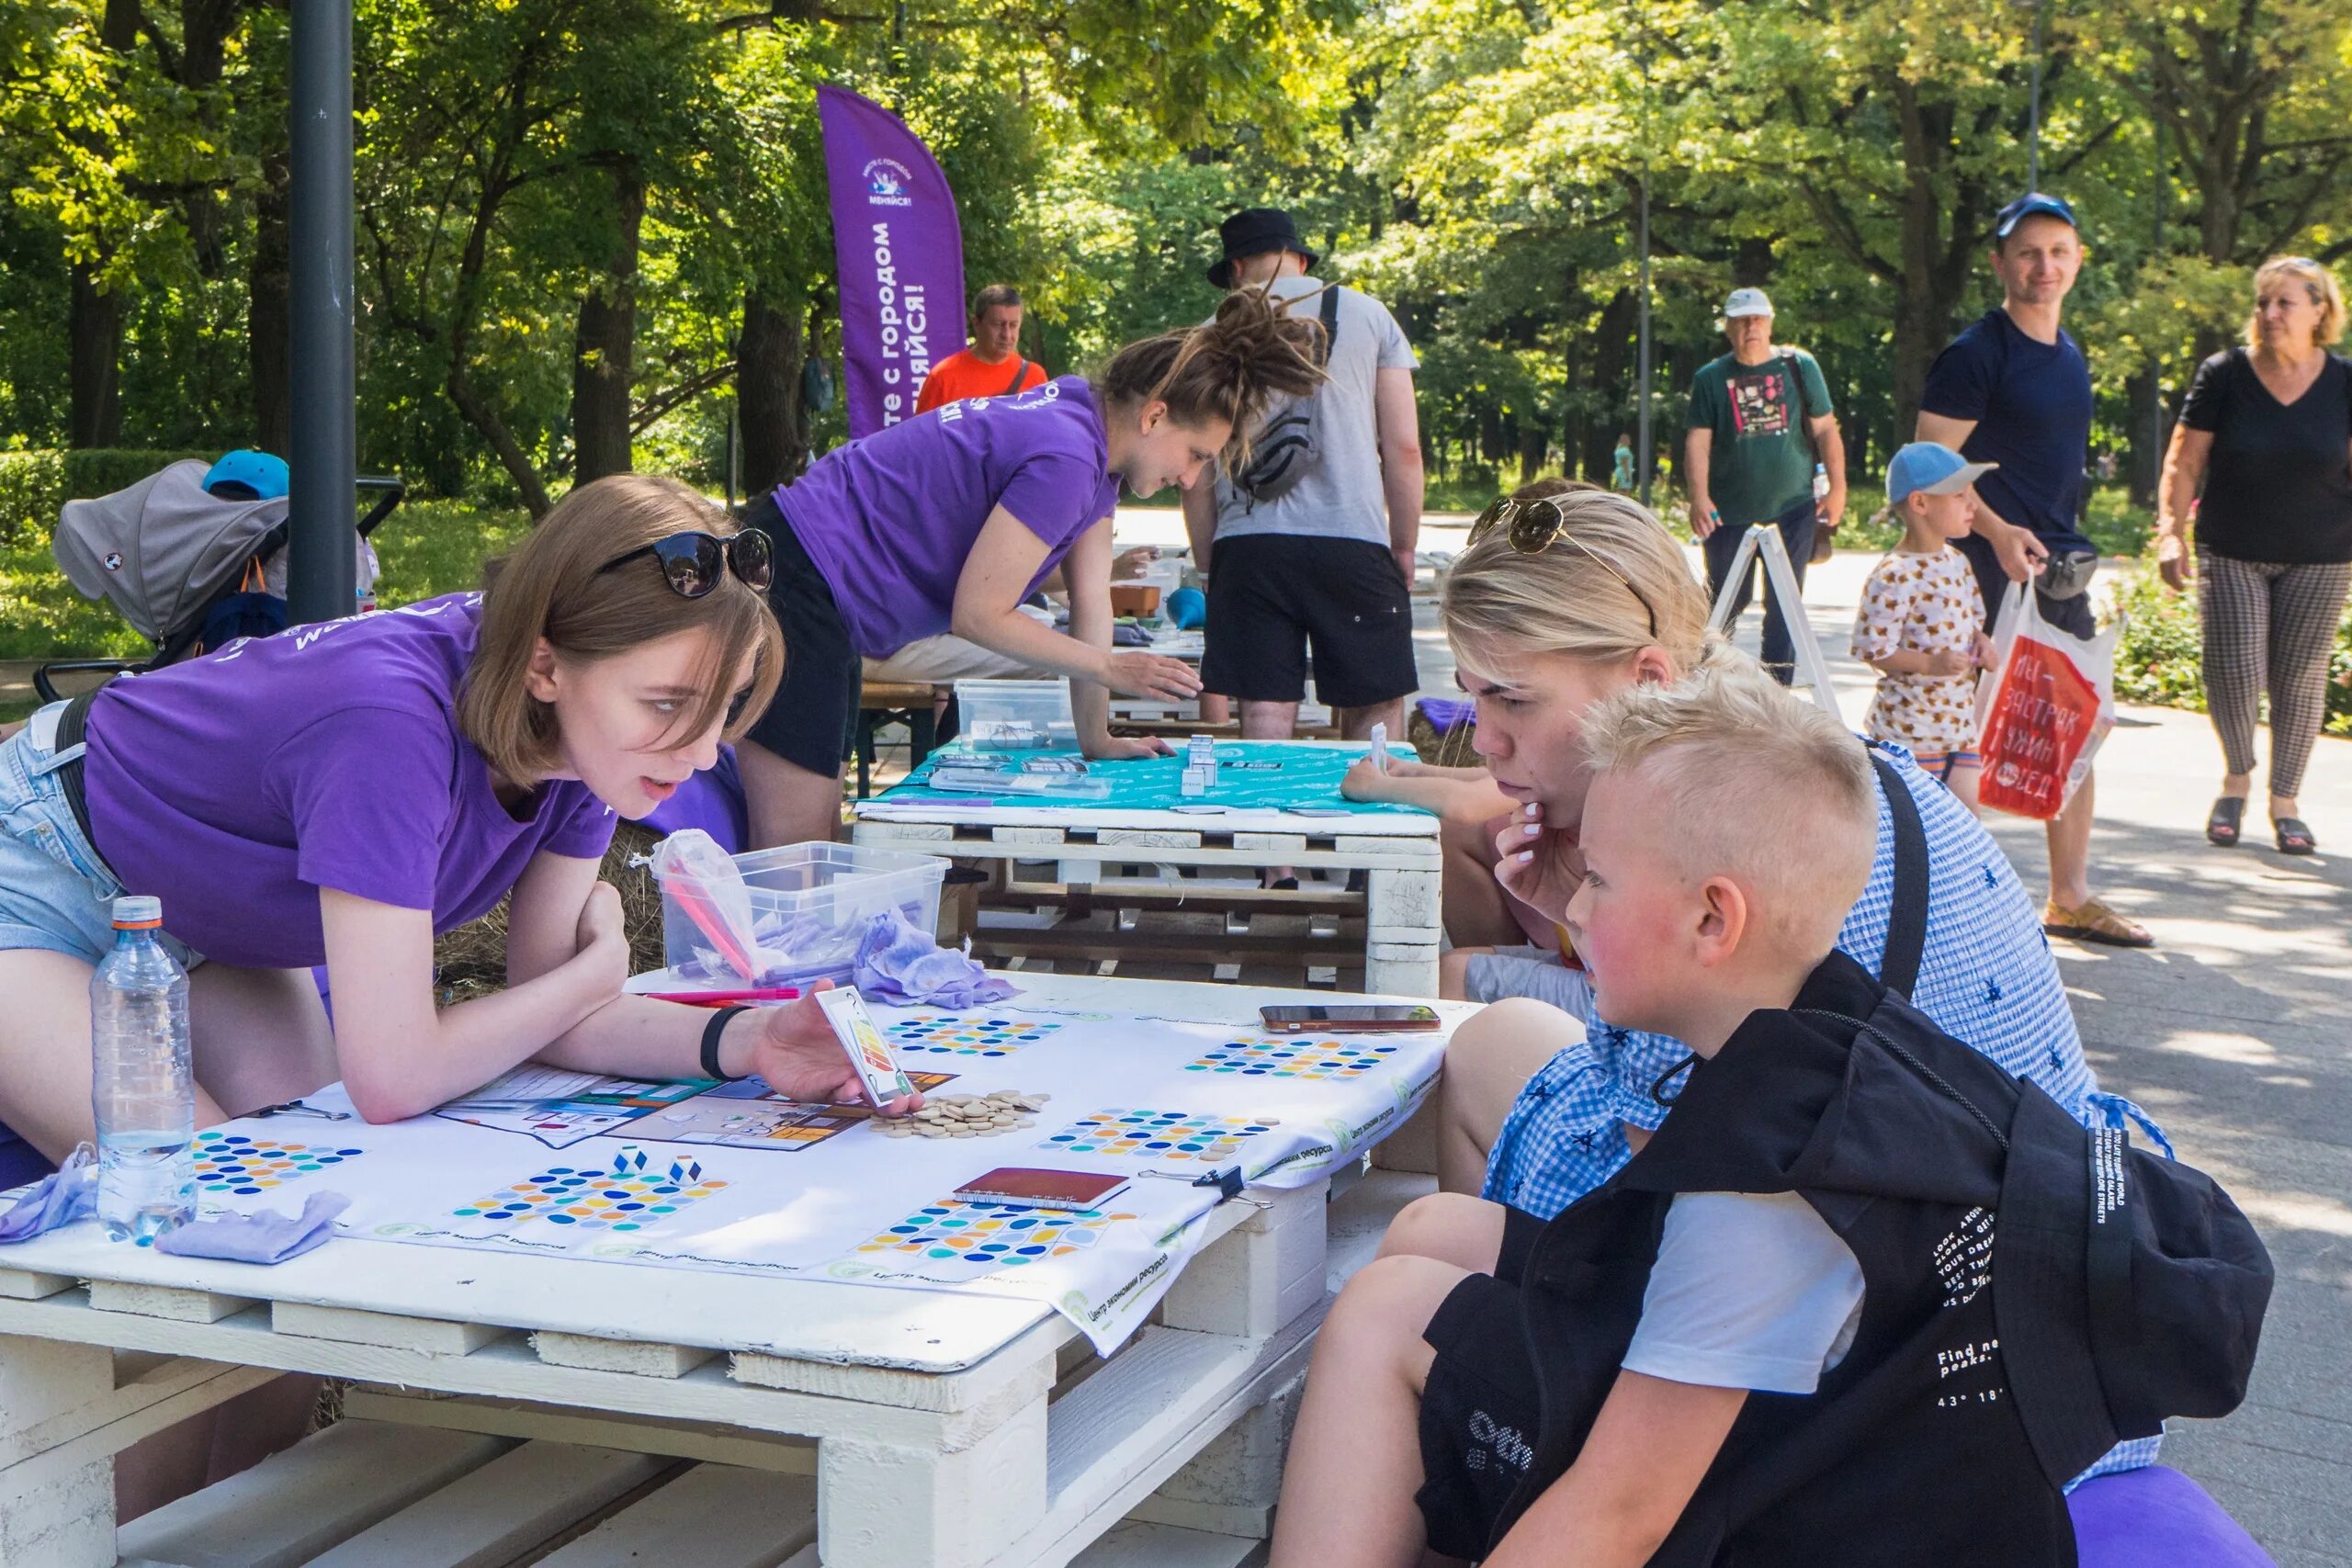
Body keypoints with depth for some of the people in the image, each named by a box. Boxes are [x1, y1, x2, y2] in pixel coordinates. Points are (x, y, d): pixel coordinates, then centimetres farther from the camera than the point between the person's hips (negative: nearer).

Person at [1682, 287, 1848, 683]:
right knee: (1726, 600, 5)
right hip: (1730, 512, 0)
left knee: (1784, 602, 0)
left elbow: (1825, 430, 7)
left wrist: (1837, 489, 2)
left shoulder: (1800, 367, 4)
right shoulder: (1711, 378, 2)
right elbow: (1698, 441, -3)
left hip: (1793, 506, 1)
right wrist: (1699, 497, -15)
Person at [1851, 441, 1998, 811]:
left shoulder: (1957, 562, 9)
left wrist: (1980, 642, 1)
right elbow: (1871, 650, -18)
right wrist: (1931, 663, -26)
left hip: (1961, 723, 8)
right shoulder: (1894, 577, -19)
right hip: (1911, 729, -8)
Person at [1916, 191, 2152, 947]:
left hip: (2060, 569, 8)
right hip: (1993, 568, -8)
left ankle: (2070, 898, 20)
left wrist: (2068, 552, 19)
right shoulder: (1975, 353, -10)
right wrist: (1999, 532, -24)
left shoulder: (2069, 355, 15)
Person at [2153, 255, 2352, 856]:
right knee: (2234, 673, -7)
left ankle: (2284, 801, 18)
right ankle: (2237, 777, 21)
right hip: (2231, 555, -1)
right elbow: (2184, 461, -1)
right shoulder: (2224, 376, -4)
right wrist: (2171, 531, -10)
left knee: (2300, 677, 2)